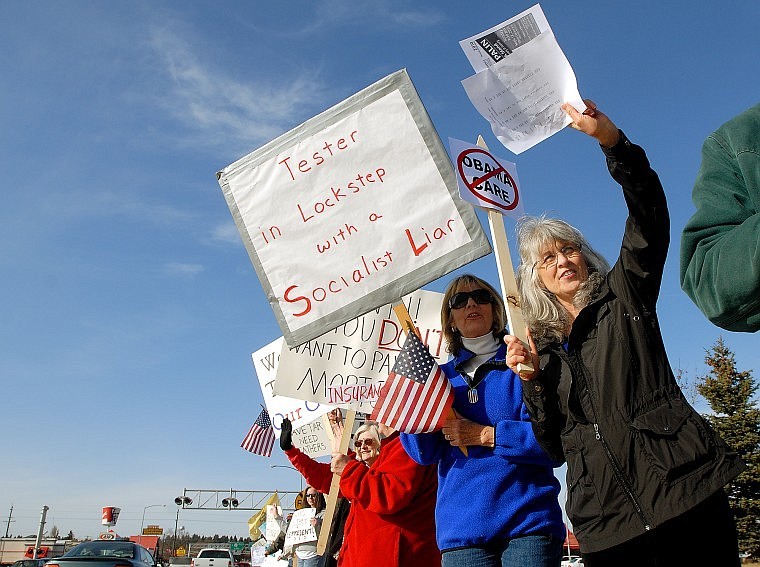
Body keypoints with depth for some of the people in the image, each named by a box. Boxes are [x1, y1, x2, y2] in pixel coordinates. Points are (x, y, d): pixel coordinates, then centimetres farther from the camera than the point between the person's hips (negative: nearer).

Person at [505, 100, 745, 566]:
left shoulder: (624, 298, 8)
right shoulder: (542, 346, 13)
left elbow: (649, 218, -10)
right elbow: (552, 446, 9)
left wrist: (610, 139, -23)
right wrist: (531, 379, -7)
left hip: (684, 492, -2)